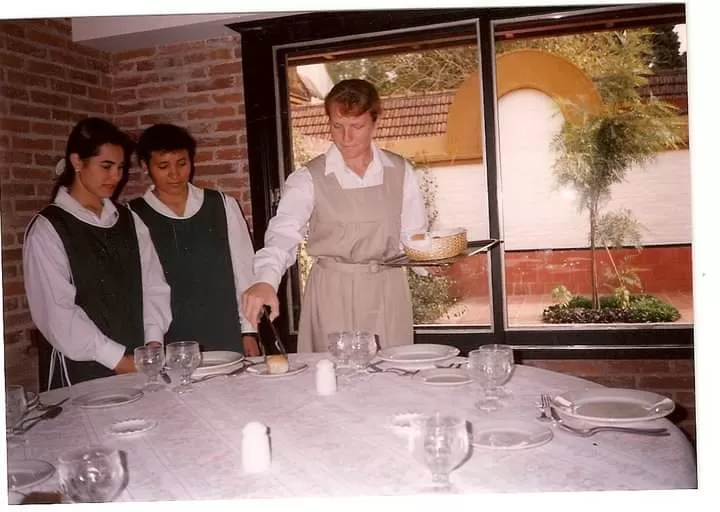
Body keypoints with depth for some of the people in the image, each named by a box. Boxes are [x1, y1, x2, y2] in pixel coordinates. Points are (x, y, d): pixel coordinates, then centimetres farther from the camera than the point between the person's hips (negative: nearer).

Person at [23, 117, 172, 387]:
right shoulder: (47, 229, -6)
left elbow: (153, 285, 6)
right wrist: (116, 358, -12)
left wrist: (154, 341, -7)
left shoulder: (129, 221, 8)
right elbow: (56, 311, -11)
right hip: (84, 371, -4)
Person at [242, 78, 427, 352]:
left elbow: (413, 235, 7)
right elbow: (283, 233, -18)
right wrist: (266, 281, -35)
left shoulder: (400, 171, 3)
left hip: (387, 293, 2)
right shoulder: (309, 178, -6)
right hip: (332, 295, -2)